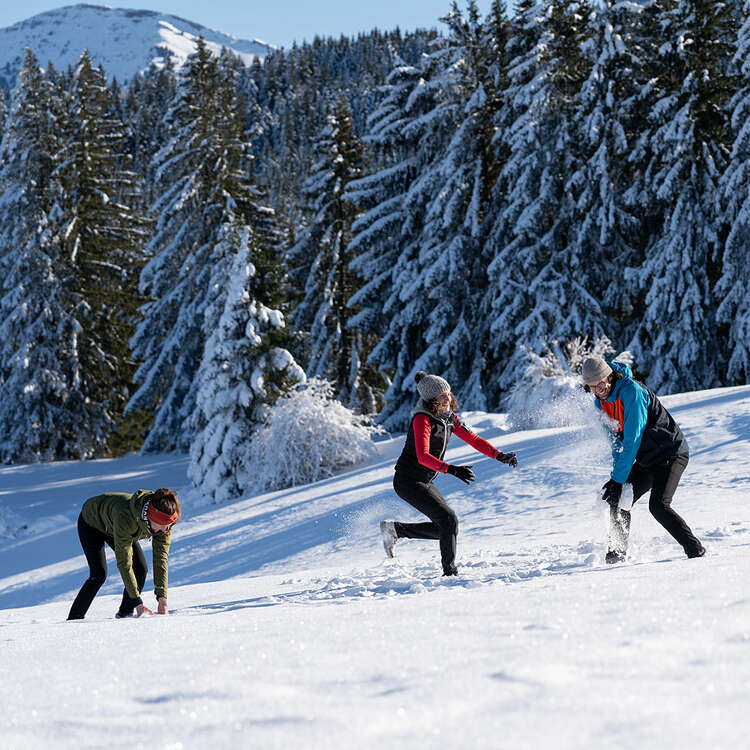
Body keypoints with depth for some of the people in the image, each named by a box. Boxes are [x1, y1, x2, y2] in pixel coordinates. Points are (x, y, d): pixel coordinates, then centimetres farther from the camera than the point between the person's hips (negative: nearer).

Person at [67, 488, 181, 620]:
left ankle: (126, 612, 7)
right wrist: (137, 601, -45)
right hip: (91, 523, -5)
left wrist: (162, 599, -32)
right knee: (99, 574, -19)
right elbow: (124, 563, -44)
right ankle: (74, 618, -9)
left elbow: (161, 558, -25)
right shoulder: (125, 516, -46)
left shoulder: (164, 520, -29)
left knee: (141, 568, -10)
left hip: (113, 528, 5)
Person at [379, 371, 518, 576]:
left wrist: (499, 456, -1)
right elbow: (423, 456, -33)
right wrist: (452, 470, -43)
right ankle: (450, 571, -8)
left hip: (424, 482, 9)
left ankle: (394, 529, 23)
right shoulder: (422, 419, -22)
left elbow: (472, 439, 10)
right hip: (408, 480, -9)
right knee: (449, 520, -16)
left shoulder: (449, 418, 3)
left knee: (445, 528, 11)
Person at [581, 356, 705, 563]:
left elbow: (633, 439, -26)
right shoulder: (601, 401, 2)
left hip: (670, 453, -8)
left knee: (658, 505, -23)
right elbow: (616, 437, 12)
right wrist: (617, 473, -2)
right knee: (617, 500, 3)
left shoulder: (632, 391, -25)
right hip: (645, 459, 8)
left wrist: (618, 478, -25)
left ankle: (696, 551, -17)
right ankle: (617, 553, 18)